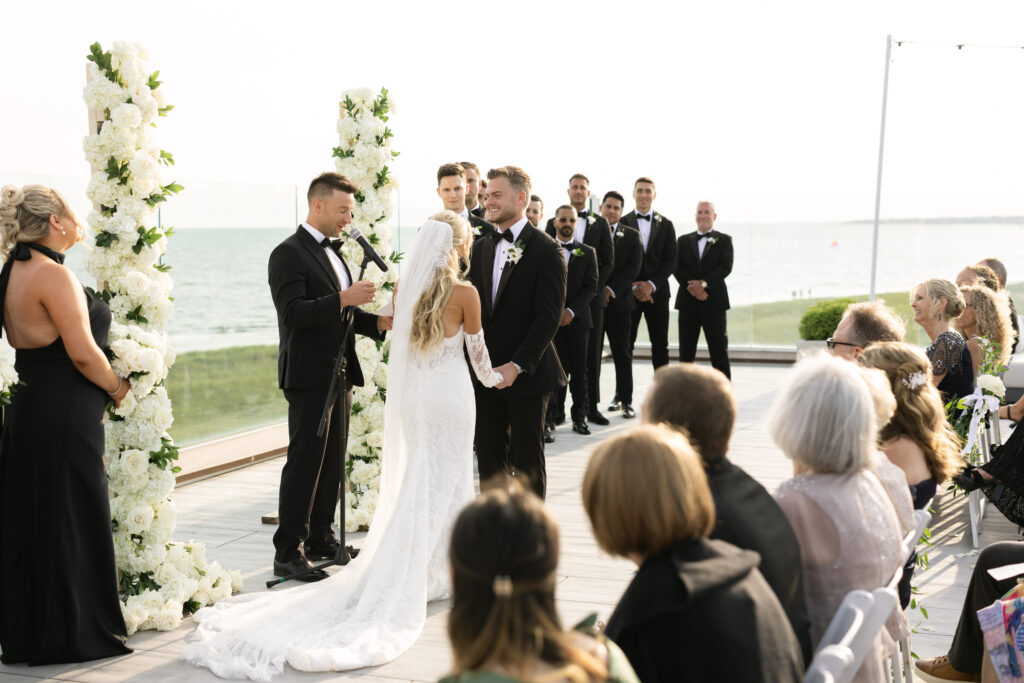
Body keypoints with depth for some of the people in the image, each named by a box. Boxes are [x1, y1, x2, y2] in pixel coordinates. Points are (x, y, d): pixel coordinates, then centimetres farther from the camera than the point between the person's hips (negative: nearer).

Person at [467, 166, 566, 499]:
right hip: (485, 372, 5)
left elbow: (549, 315, -13)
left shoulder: (546, 250, -8)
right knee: (489, 457, 9)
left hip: (527, 373, -5)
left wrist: (517, 366, -19)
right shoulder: (481, 248, 11)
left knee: (527, 459, 4)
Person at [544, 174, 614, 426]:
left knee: (592, 353, 3)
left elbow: (608, 261, 6)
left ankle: (591, 406, 9)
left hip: (591, 295, 1)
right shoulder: (554, 223, 8)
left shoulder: (600, 223, 9)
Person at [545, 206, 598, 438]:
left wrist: (571, 311, -10)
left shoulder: (587, 253, 8)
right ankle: (549, 420, 0)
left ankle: (579, 417, 14)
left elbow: (591, 287, 2)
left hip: (578, 320, 1)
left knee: (579, 371, 4)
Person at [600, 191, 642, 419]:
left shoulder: (631, 235, 8)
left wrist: (611, 289, -11)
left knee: (622, 353, 2)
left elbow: (633, 268, -1)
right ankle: (590, 400, 9)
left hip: (618, 300, 0)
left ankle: (626, 400, 9)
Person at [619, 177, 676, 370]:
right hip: (629, 294, -1)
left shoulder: (665, 225, 8)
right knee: (625, 345, 0)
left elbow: (671, 261, 3)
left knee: (660, 345, 3)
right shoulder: (622, 223, 2)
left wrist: (651, 285, -9)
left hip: (657, 292, 2)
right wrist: (634, 287, -10)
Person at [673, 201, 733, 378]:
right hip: (688, 300, 2)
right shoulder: (684, 241, 14)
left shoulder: (724, 240, 8)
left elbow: (726, 267, -6)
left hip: (714, 301, -2)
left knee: (719, 349, -1)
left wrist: (704, 283, -18)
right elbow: (677, 267, 3)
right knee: (686, 350, 4)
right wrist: (690, 286, -14)